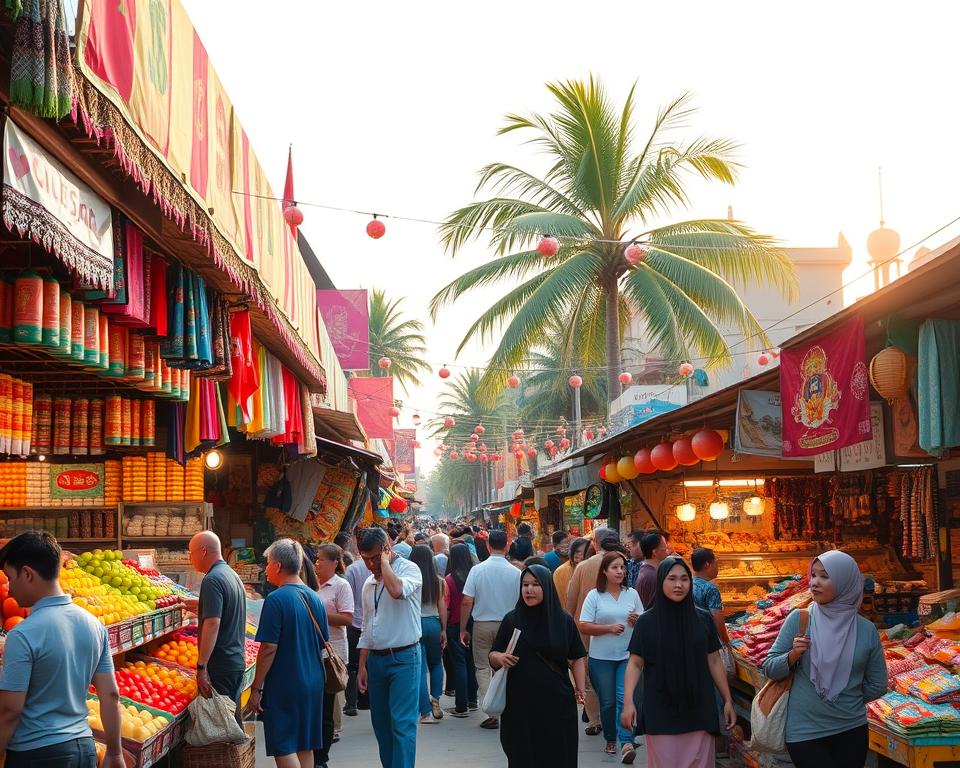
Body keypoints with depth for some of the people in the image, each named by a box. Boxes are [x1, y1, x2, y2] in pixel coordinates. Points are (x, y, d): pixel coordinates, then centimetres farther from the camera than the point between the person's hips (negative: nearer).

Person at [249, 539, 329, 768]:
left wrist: (256, 689, -11)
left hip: (284, 687, -7)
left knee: (284, 749, -2)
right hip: (313, 684, 7)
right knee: (305, 747, 15)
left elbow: (269, 648, -17)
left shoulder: (276, 600, -15)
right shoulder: (315, 599, 7)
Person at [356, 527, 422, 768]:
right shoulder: (369, 583, 15)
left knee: (402, 724, -11)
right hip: (375, 659, 7)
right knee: (380, 724, 11)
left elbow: (397, 590, -32)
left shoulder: (409, 569, -7)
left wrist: (385, 561, -17)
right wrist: (362, 666, 15)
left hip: (404, 658, -7)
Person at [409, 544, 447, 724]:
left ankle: (426, 712, -1)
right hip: (433, 623, 2)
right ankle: (435, 699, 5)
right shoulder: (438, 582, -1)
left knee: (420, 669, 1)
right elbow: (442, 608, 0)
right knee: (436, 664, 23)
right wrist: (444, 630, 8)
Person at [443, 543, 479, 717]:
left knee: (459, 663, 1)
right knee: (470, 662, 16)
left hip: (455, 625, -4)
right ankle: (472, 701, 24)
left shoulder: (449, 580, -14)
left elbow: (446, 608, -11)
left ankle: (461, 706, 2)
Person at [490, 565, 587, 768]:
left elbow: (577, 659, 7)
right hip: (520, 704, 0)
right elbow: (492, 656, 8)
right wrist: (500, 658, -14)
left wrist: (580, 690, -5)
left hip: (557, 704, 0)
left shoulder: (564, 621, 2)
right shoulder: (512, 620, 3)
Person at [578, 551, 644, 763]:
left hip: (627, 656, 1)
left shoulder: (632, 594, 7)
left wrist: (637, 620, -10)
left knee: (624, 698, -12)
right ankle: (610, 740, 23)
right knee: (607, 702, 7)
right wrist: (609, 628, -17)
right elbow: (583, 627, -7)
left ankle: (626, 743, -18)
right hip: (601, 658, -1)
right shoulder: (594, 595, -2)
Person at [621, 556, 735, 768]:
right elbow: (635, 664, -2)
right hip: (661, 712, -2)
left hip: (699, 710, 2)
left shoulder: (703, 619, 4)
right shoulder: (647, 621, -1)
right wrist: (628, 701, -14)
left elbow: (714, 661, 10)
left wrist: (728, 700, 8)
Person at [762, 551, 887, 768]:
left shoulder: (866, 630, -3)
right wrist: (793, 655, -19)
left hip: (852, 731, 2)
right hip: (805, 732, -2)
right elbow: (770, 669, -2)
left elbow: (877, 686, 8)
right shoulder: (799, 620, -5)